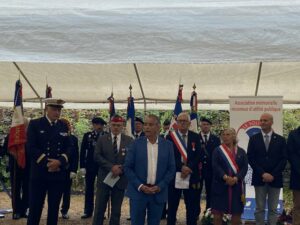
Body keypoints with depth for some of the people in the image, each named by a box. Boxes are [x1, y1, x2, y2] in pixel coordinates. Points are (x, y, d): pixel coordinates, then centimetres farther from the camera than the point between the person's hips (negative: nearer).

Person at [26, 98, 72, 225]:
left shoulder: (63, 126, 10)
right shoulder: (35, 124, 0)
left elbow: (68, 147, 6)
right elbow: (31, 147, -8)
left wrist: (59, 161, -13)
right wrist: (47, 163, -15)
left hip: (59, 173, 3)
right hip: (39, 173, -3)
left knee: (54, 208, 8)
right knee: (35, 207, 0)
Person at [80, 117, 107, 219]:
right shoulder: (87, 136, 3)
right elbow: (83, 151, 3)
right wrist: (82, 166, -3)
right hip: (90, 166, 1)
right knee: (89, 189, 6)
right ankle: (88, 211, 12)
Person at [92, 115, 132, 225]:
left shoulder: (129, 140, 3)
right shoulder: (102, 139, 4)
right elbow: (97, 156, -5)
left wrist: (121, 169, -16)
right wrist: (111, 167, -17)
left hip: (120, 179, 0)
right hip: (104, 178, 0)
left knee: (116, 211, 8)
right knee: (99, 209, 2)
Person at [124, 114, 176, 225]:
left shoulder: (167, 145, 3)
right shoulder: (136, 143, 0)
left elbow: (171, 169, 3)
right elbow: (127, 167, -1)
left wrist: (160, 187, -7)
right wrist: (140, 186, -10)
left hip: (158, 193, 1)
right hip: (138, 191, -1)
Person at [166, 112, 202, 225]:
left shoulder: (195, 137, 6)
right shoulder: (170, 136, 0)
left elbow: (198, 156, -1)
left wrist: (189, 168, -15)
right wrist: (181, 167, -17)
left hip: (191, 176, 2)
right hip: (174, 176, -1)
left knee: (192, 207, 5)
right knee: (172, 206, 6)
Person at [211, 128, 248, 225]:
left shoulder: (241, 151, 9)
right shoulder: (217, 151, 5)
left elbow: (245, 167, -1)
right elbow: (215, 166, -8)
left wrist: (236, 178, -17)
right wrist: (225, 177, -21)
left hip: (237, 185, 1)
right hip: (220, 185, -1)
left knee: (236, 212, 4)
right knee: (218, 211, -1)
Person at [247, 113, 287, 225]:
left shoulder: (280, 139, 4)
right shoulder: (254, 139, 4)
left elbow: (283, 160, 0)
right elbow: (250, 158, -2)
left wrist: (273, 175, -12)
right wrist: (262, 174, -12)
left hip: (275, 179, 0)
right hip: (259, 178, 0)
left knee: (273, 209, 6)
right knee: (259, 209, 5)